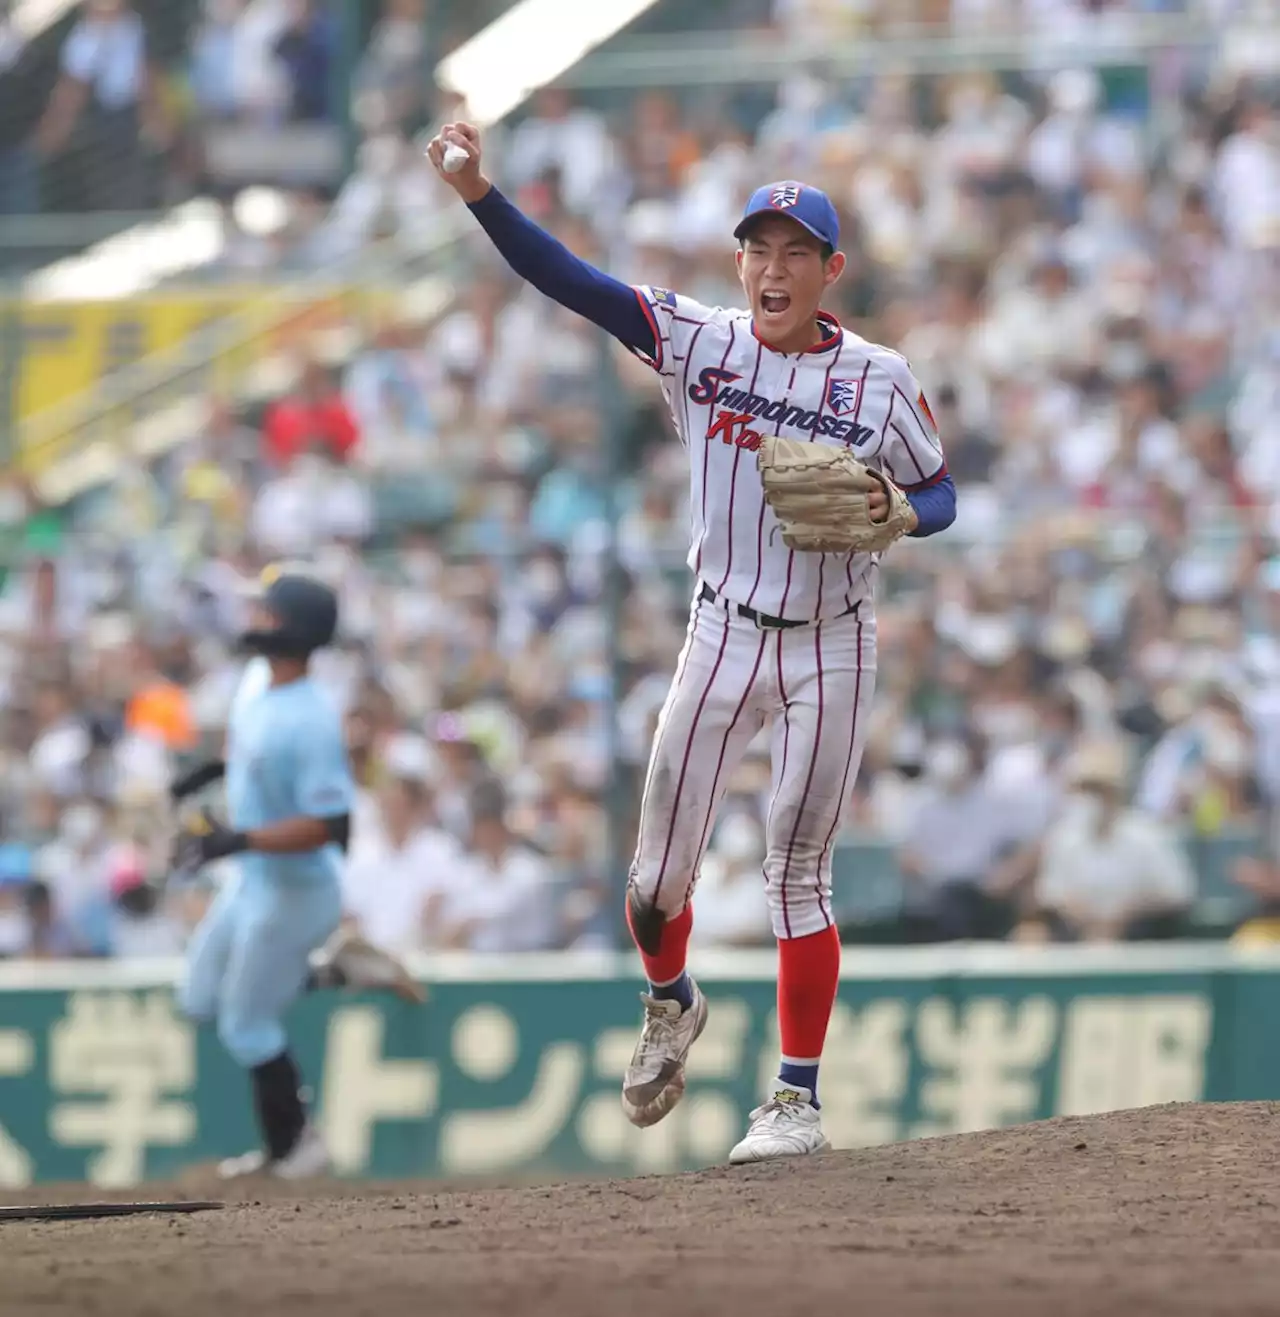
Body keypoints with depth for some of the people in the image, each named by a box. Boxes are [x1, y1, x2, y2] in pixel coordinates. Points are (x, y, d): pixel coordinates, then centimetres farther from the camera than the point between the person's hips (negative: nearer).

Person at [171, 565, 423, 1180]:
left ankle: (292, 1149, 23)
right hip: (253, 877, 9)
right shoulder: (255, 679, -4)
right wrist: (218, 768, 7)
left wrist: (237, 841, -35)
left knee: (247, 1025, 5)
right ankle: (333, 969, 22)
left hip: (294, 889, -9)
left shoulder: (311, 722, -32)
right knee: (202, 998, 19)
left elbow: (328, 824, -32)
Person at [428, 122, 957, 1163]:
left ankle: (800, 1097, 11)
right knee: (659, 875, 2)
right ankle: (670, 1005, 34)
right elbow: (570, 280, -14)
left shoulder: (881, 381, -7)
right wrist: (480, 195, -27)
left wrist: (898, 514, -19)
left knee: (796, 877, 0)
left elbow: (941, 494, 5)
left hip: (830, 655, -2)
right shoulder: (699, 344, -5)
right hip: (724, 639, 2)